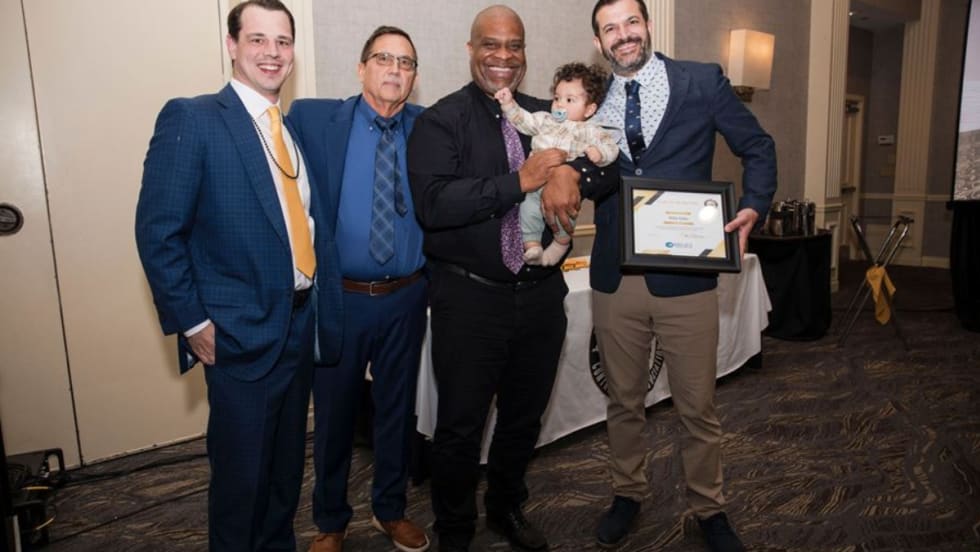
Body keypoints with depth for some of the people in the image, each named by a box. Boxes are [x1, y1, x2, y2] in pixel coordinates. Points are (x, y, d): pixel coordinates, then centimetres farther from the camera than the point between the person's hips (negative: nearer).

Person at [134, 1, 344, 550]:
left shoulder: (297, 129, 10)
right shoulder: (191, 118, -9)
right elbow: (158, 232, -11)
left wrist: (322, 309, 5)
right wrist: (192, 323, -12)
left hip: (301, 323, 6)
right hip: (242, 332, -6)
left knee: (287, 464, 20)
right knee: (241, 471, 9)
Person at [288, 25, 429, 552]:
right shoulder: (313, 118, -5)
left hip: (406, 297, 2)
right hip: (338, 297, -1)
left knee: (397, 408, 16)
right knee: (334, 412, 13)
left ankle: (390, 509, 38)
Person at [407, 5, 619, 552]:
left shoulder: (548, 117, 9)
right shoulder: (441, 120, -6)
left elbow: (614, 161, 1)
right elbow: (432, 203, -21)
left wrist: (572, 173, -20)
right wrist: (519, 181, -23)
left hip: (541, 295, 5)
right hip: (469, 299, -4)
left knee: (525, 418, 20)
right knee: (461, 426, 9)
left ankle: (507, 508, 46)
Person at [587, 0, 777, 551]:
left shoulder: (703, 81, 1)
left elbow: (758, 147, 7)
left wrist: (754, 206, -8)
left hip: (685, 275, -2)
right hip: (614, 279, 2)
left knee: (698, 405, 10)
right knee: (624, 400, 15)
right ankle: (628, 494, 37)